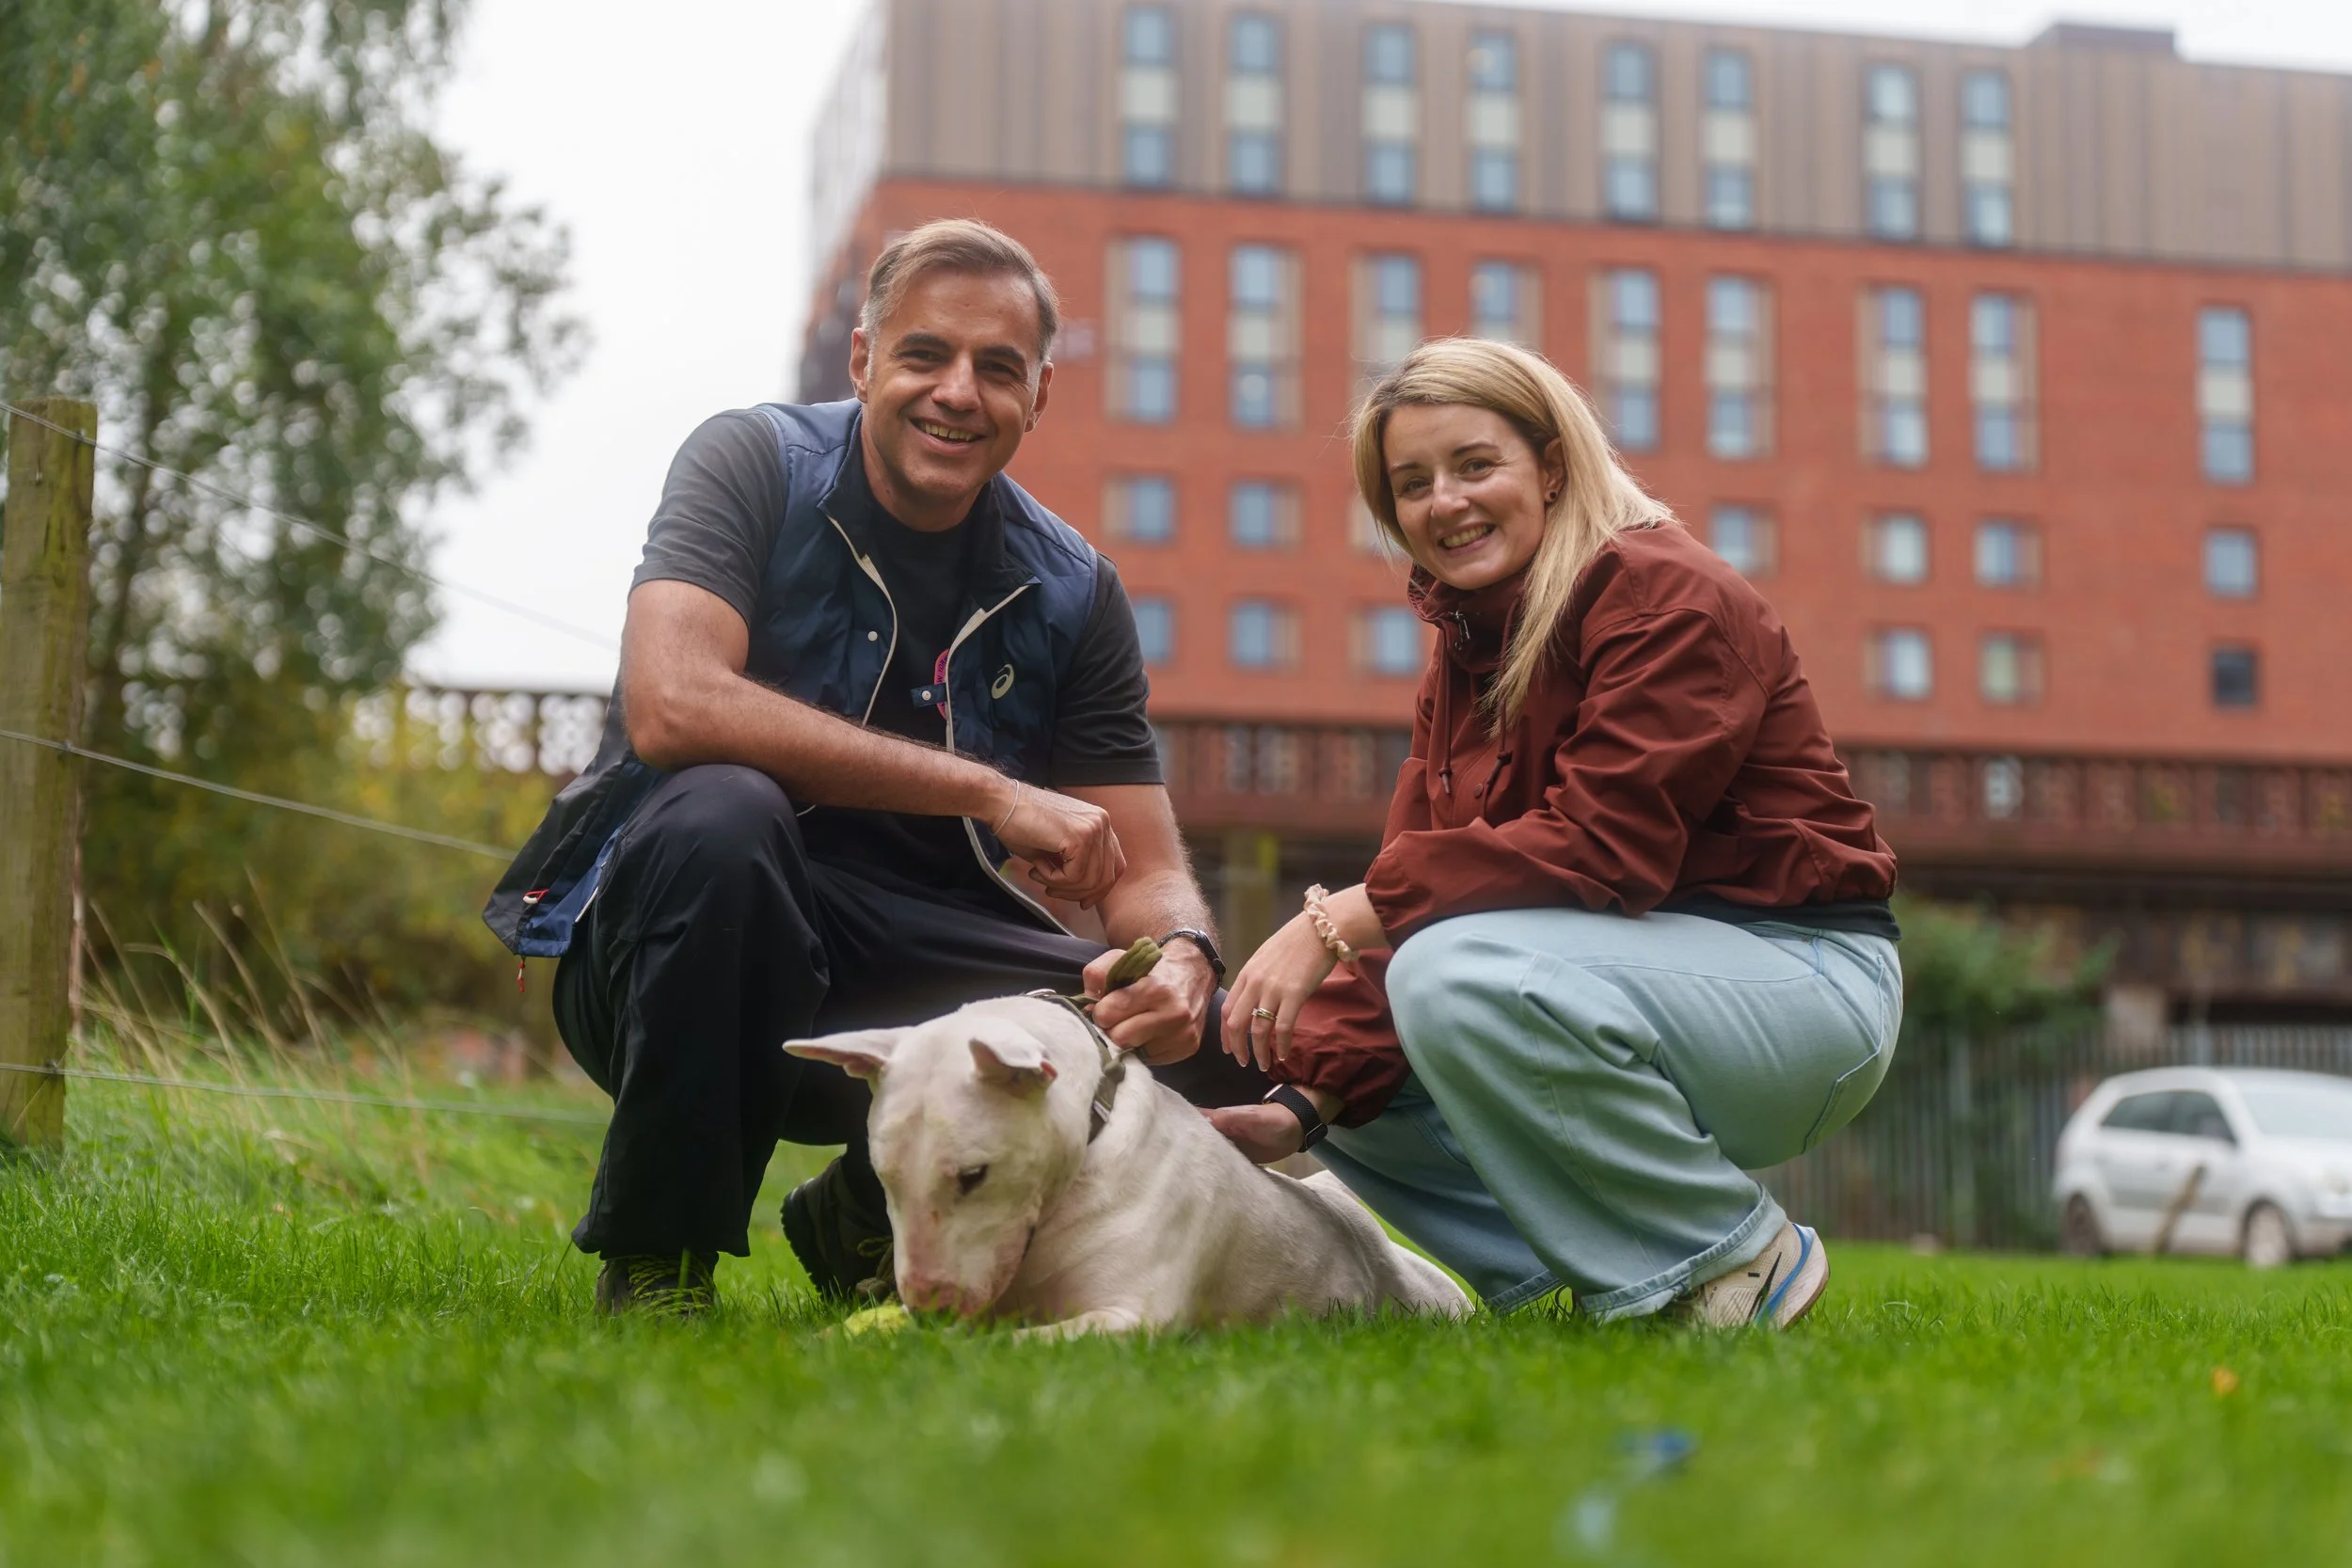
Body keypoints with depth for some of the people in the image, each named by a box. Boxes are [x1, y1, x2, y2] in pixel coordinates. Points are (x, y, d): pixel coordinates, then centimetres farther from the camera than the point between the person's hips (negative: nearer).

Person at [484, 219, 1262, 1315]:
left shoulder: (1072, 592, 3)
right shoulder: (751, 464, -9)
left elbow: (1146, 872, 2)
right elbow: (671, 708, -27)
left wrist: (1181, 956, -25)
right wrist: (992, 793, -27)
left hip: (905, 971, 4)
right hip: (669, 938, -4)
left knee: (1207, 1041, -16)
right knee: (719, 811, -36)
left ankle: (872, 1218, 9)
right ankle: (654, 1260, -17)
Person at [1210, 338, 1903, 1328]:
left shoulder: (1670, 596, -14)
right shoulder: (1463, 659, 11)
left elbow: (1605, 844, -26)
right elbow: (1419, 899, 3)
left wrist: (1342, 919, -29)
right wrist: (1308, 1104, -11)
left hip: (1803, 980, -9)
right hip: (1650, 971, 9)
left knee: (1460, 979, -31)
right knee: (1336, 1060, 5)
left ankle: (1737, 1261, -13)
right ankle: (1619, 1276, 2)